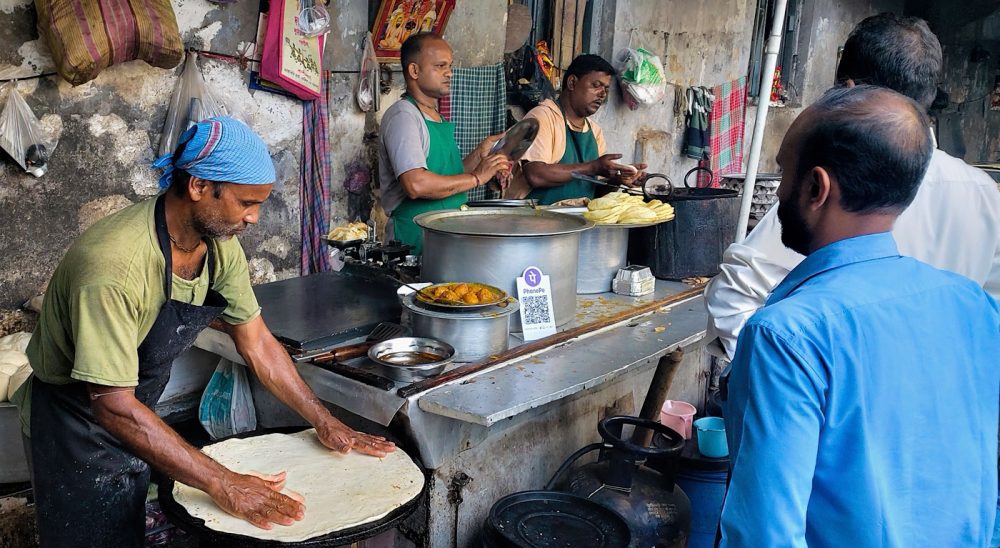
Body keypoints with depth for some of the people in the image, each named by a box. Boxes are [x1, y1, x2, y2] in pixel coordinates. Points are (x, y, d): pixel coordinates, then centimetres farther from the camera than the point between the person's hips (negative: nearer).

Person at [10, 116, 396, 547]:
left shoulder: (220, 244, -11)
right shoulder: (113, 266, -35)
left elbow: (257, 343, -1)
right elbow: (113, 406, -35)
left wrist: (325, 423, -3)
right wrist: (222, 485, -36)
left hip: (139, 411, 6)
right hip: (78, 425, -6)